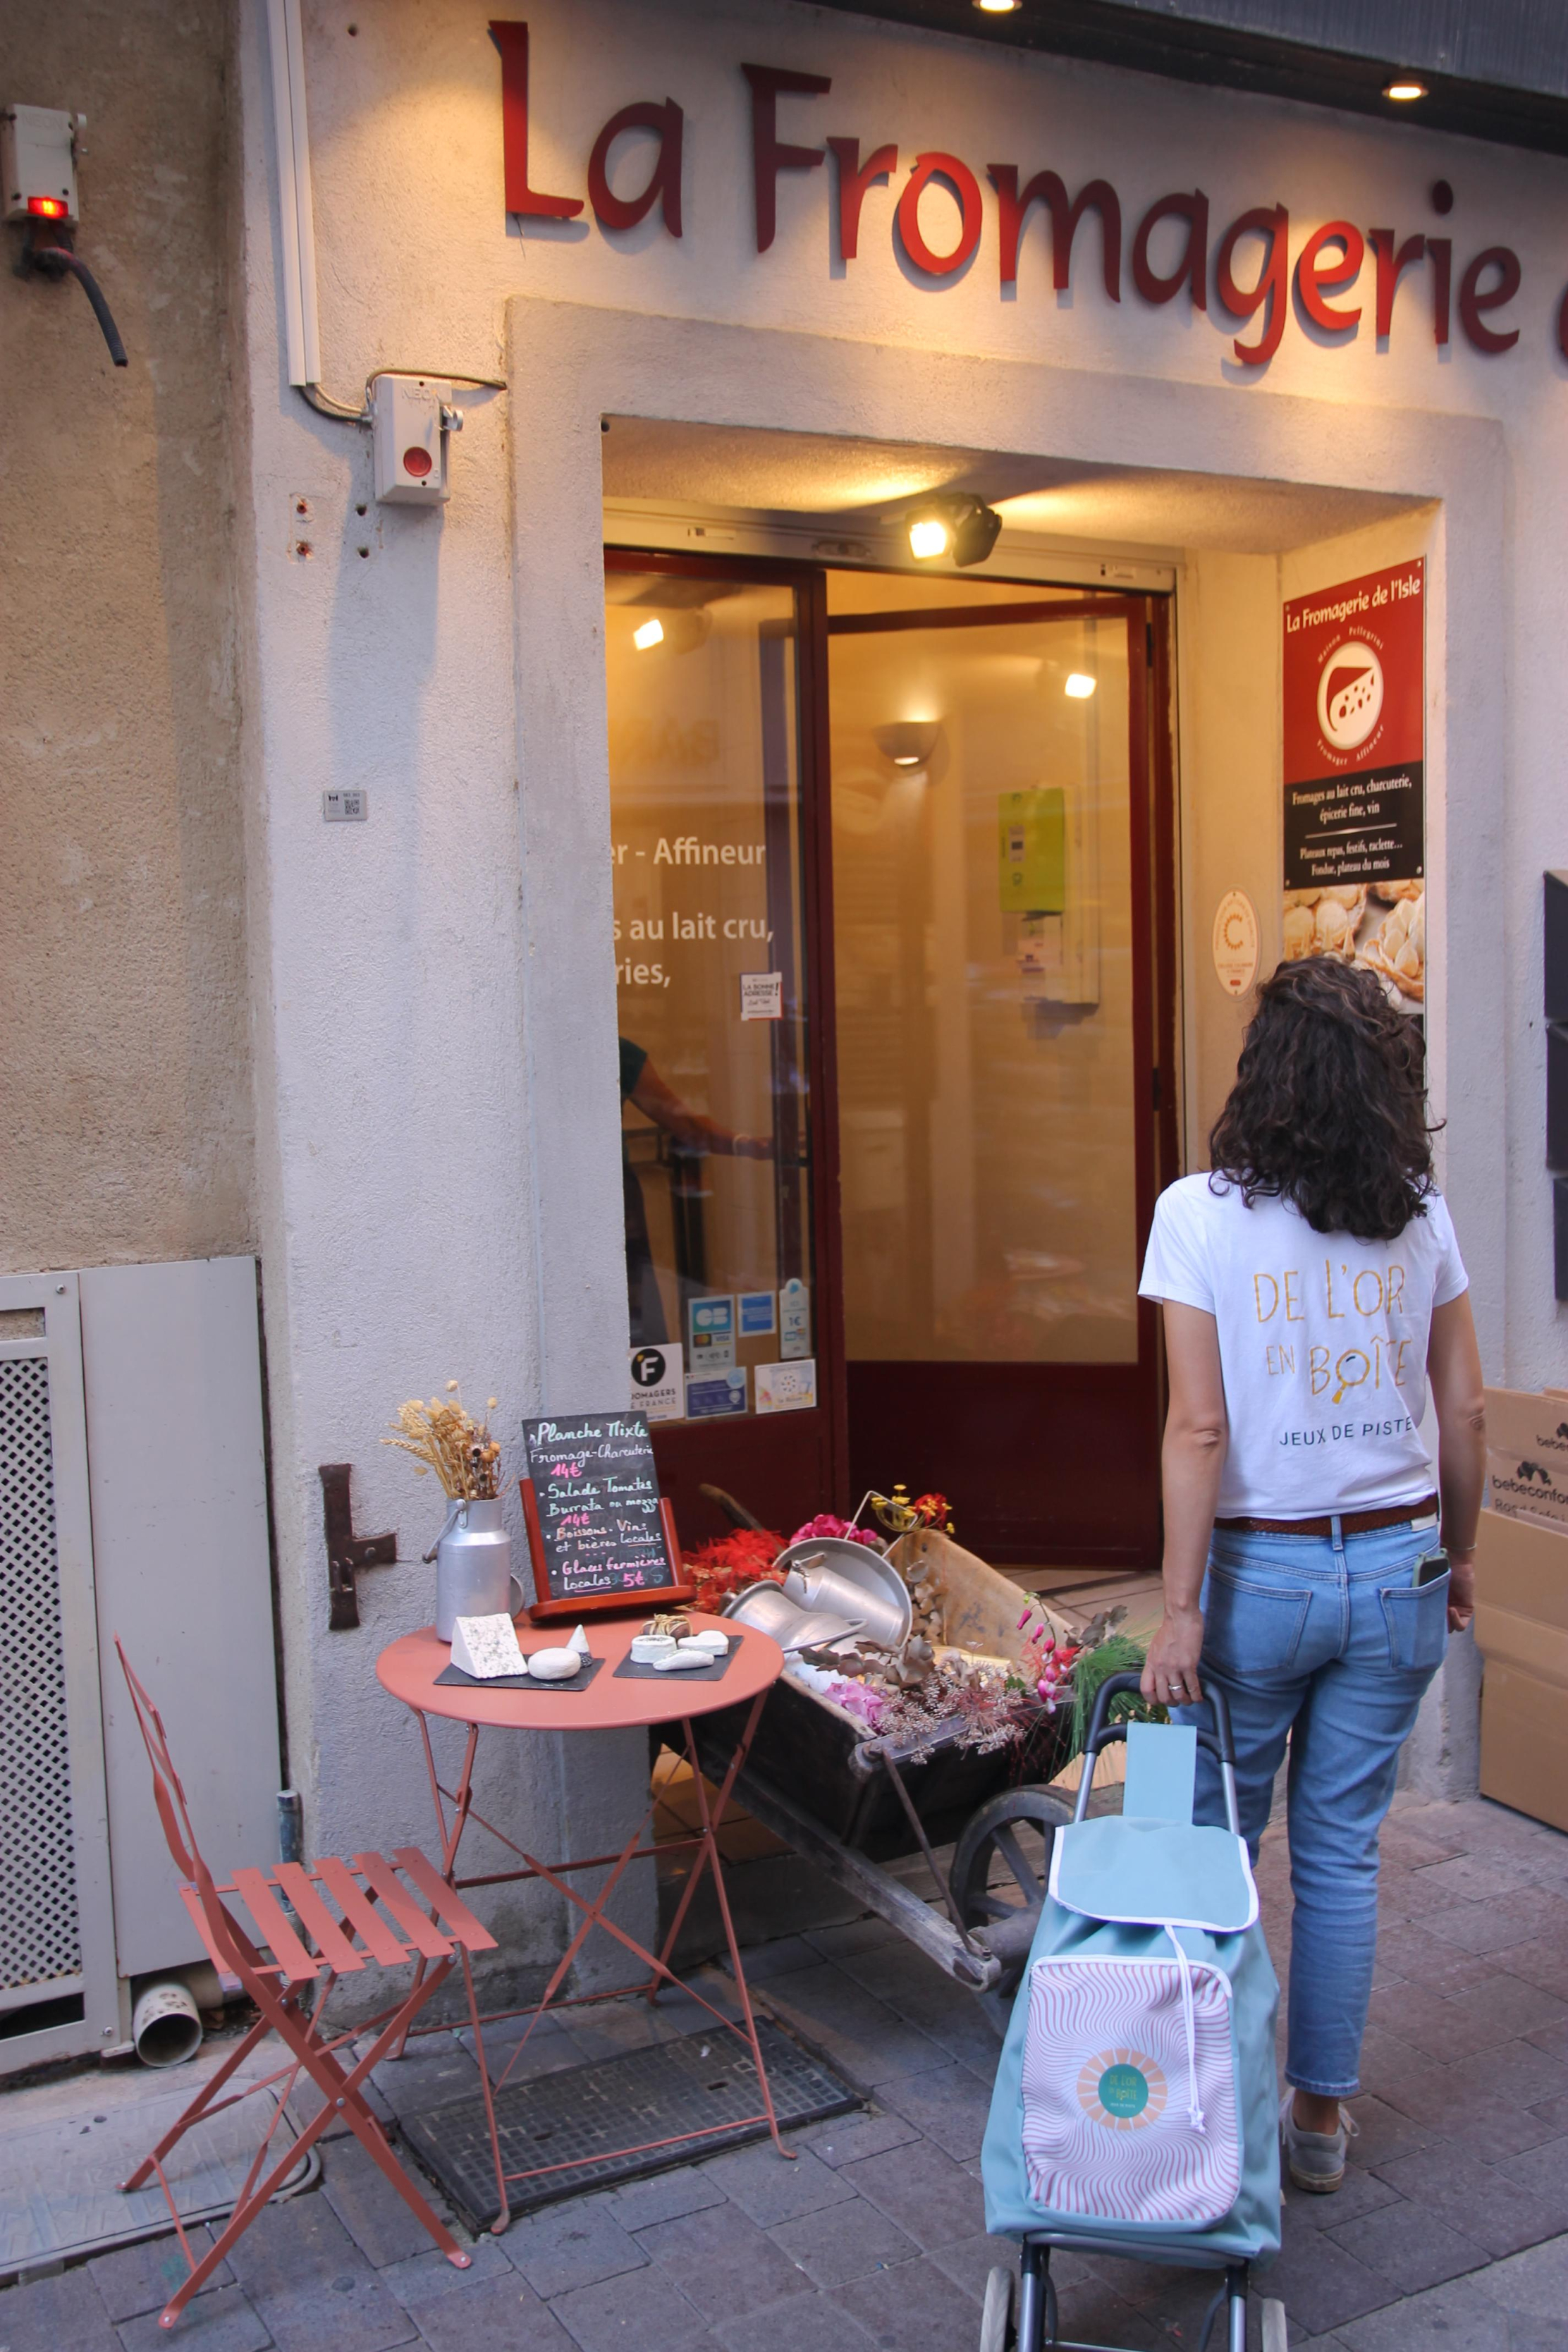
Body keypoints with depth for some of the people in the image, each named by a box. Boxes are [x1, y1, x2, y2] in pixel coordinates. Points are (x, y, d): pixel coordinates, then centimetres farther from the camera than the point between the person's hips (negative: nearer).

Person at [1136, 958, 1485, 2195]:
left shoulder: (1202, 1214, -12)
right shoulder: (1421, 1215, -1)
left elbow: (1199, 1427, -15)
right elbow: (1466, 1412, 3)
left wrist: (1180, 1611, -11)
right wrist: (1459, 1555, 17)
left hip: (1261, 1571, -3)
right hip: (1396, 1567, 3)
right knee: (1344, 1852, 14)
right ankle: (1323, 2114, 26)